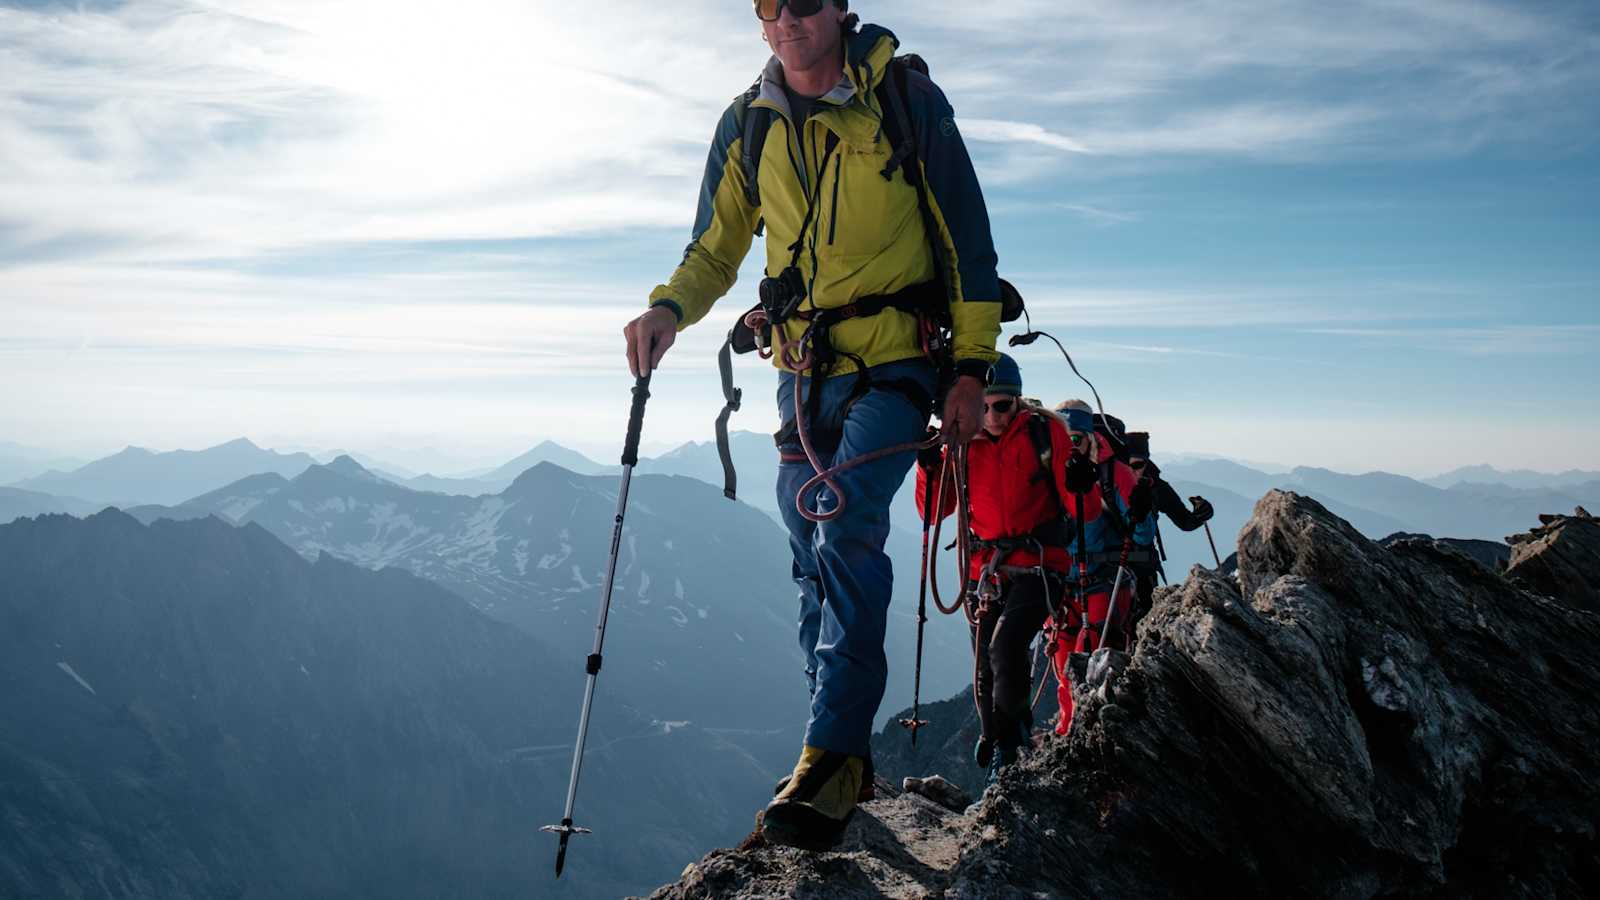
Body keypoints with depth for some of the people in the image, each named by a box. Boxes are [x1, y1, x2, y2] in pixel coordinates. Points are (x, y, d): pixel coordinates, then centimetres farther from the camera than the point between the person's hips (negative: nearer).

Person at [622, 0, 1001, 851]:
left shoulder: (908, 99, -4)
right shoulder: (746, 126, 6)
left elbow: (967, 239, -1)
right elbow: (715, 249, 13)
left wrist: (971, 368, -6)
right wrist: (670, 307, -9)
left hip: (896, 363, -4)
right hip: (804, 370, 5)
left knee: (847, 525, -23)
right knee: (815, 559, 6)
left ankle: (830, 753, -19)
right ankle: (843, 756, 18)